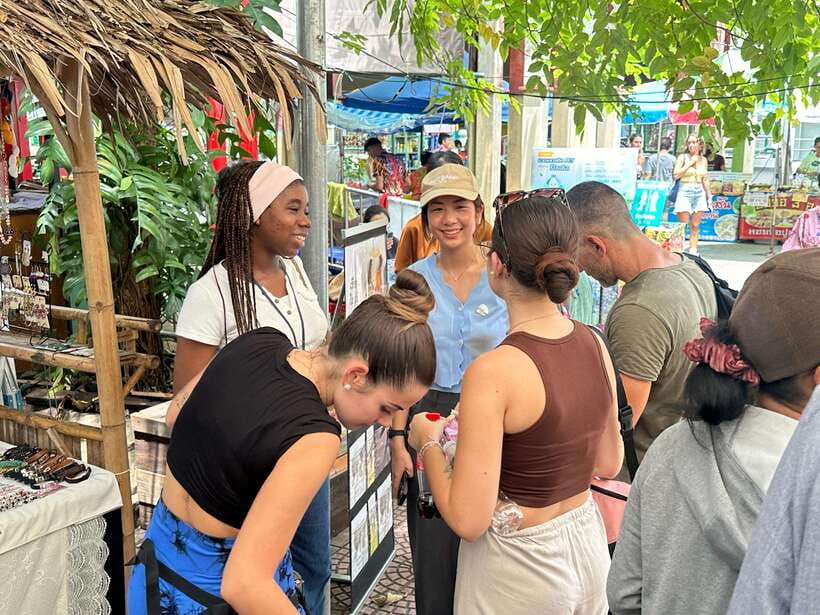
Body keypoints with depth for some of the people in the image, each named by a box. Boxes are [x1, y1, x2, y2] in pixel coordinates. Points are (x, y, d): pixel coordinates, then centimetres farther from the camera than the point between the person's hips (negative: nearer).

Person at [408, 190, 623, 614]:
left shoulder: (493, 372, -27)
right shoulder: (594, 345, -8)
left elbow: (468, 520, -22)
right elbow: (608, 463, 6)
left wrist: (429, 443, -8)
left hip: (519, 564, -6)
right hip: (588, 544, 6)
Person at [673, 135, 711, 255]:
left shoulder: (703, 159, 12)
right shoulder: (682, 157, -1)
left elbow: (705, 179, 19)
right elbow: (676, 175, -13)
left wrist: (709, 195, 17)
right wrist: (690, 163, -12)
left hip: (699, 192, 4)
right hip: (685, 192, -4)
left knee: (695, 226, 5)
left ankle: (693, 250, 10)